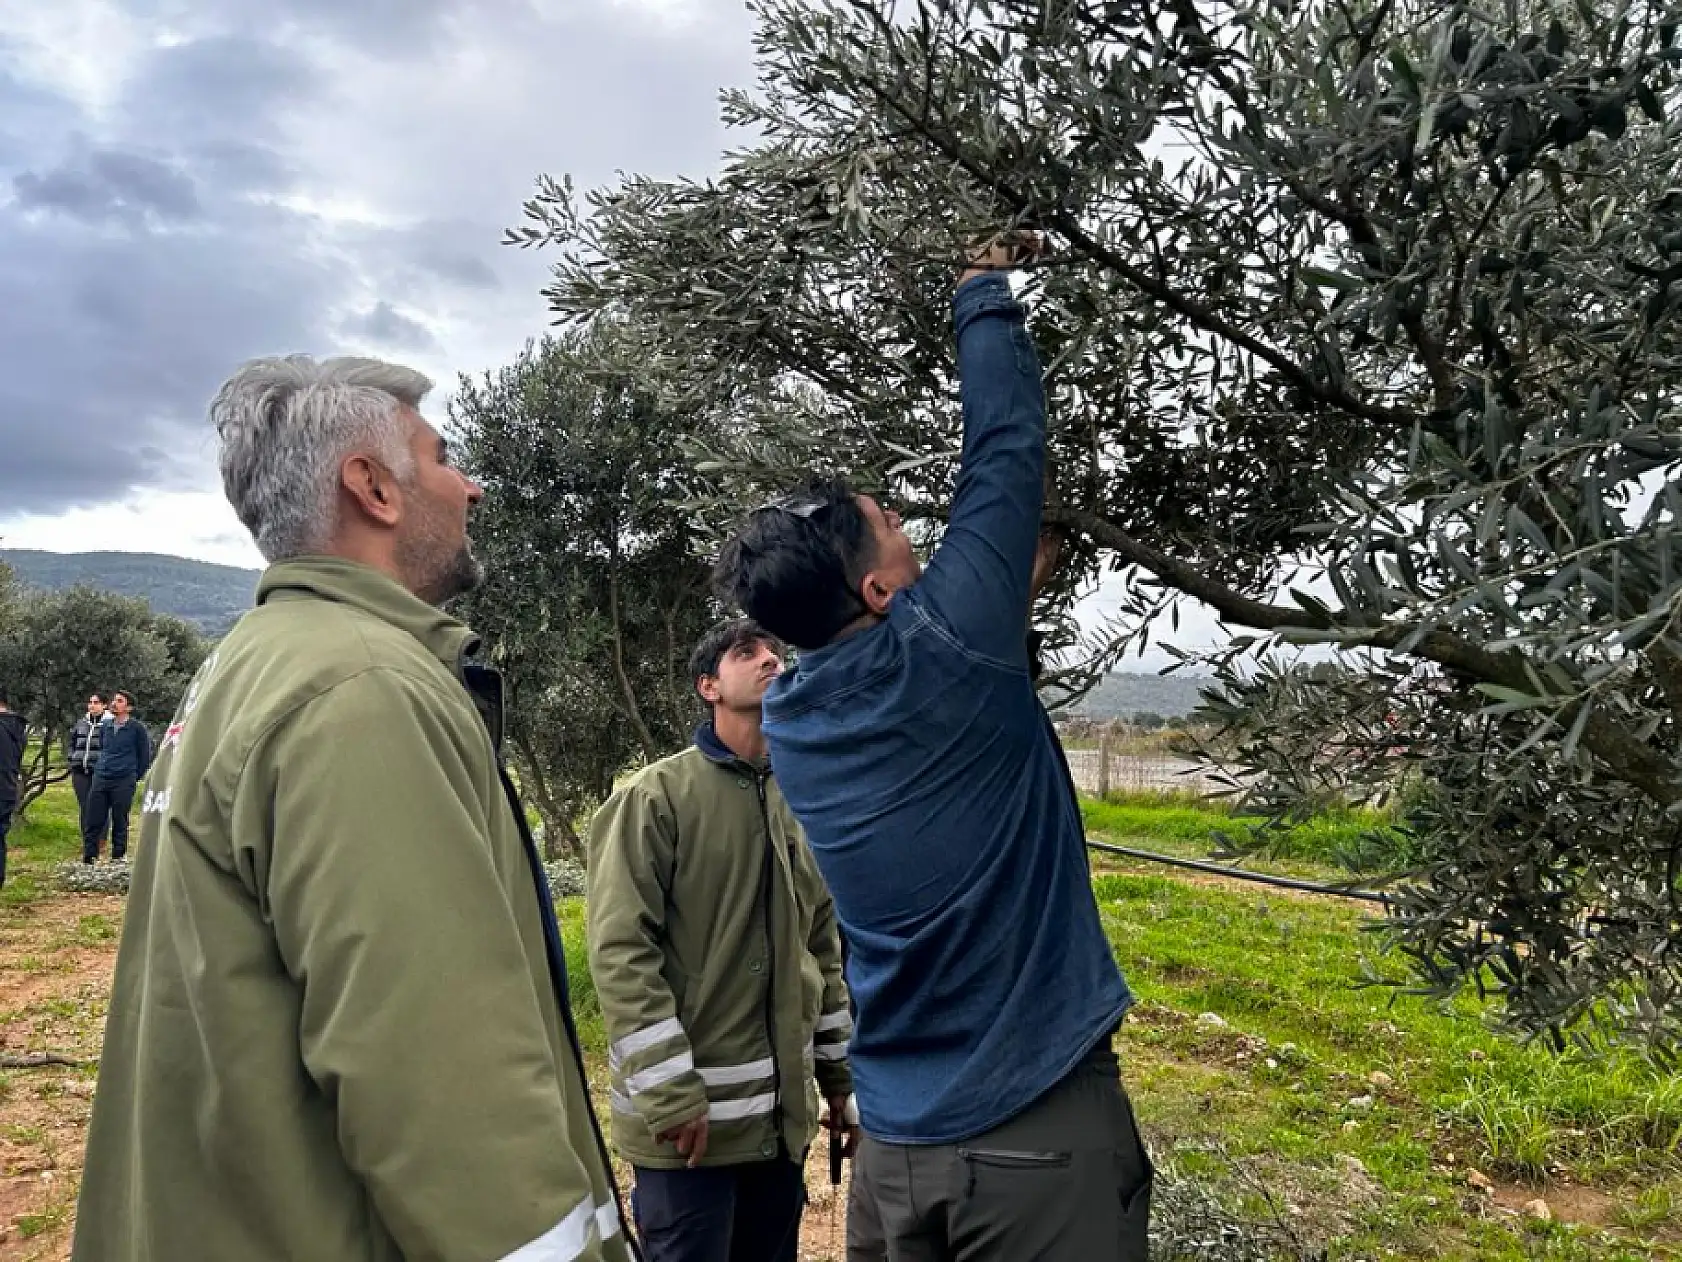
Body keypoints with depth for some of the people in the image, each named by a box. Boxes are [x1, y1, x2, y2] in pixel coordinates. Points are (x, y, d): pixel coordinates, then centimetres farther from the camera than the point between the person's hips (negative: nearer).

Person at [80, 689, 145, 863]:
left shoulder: (137, 728, -2)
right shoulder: (106, 727, 13)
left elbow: (145, 755, 2)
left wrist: (135, 776, 5)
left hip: (124, 782, -5)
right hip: (100, 779, 5)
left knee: (120, 822, 2)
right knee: (92, 819, 1)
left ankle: (118, 857, 11)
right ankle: (89, 856, 8)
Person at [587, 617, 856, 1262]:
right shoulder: (658, 795, -9)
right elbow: (620, 950, -15)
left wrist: (840, 1075, 14)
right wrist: (670, 1094, -19)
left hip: (784, 1111, 6)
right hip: (689, 1114, -6)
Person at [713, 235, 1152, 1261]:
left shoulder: (790, 721, 0)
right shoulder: (940, 653, -19)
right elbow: (1007, 446, -7)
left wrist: (1020, 581, 22)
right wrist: (987, 294, 6)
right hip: (1041, 1125, -6)